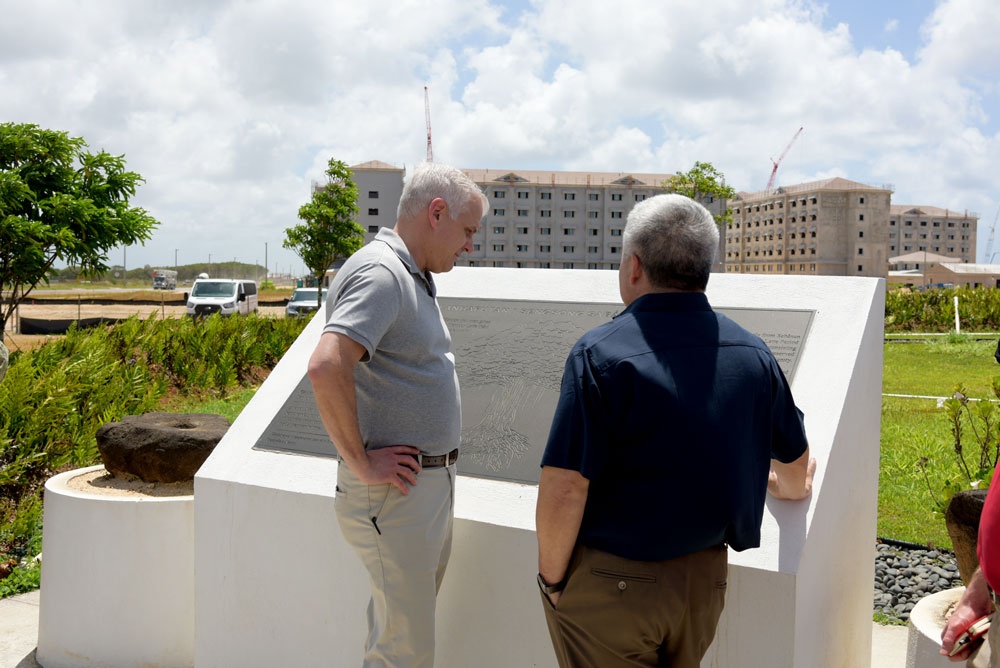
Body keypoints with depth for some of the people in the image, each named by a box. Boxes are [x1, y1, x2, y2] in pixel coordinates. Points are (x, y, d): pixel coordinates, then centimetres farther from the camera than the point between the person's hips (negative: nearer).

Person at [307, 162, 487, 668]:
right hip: (395, 490, -10)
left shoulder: (414, 275, 14)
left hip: (431, 487, 10)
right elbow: (326, 367, -32)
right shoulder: (380, 273, -18)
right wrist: (362, 465, -24)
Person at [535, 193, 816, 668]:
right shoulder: (752, 355, -1)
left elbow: (564, 491, -23)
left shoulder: (600, 355, -19)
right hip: (705, 577, 5)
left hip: (606, 587, -5)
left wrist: (551, 578, -7)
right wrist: (781, 485, 36)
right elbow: (797, 471, 13)